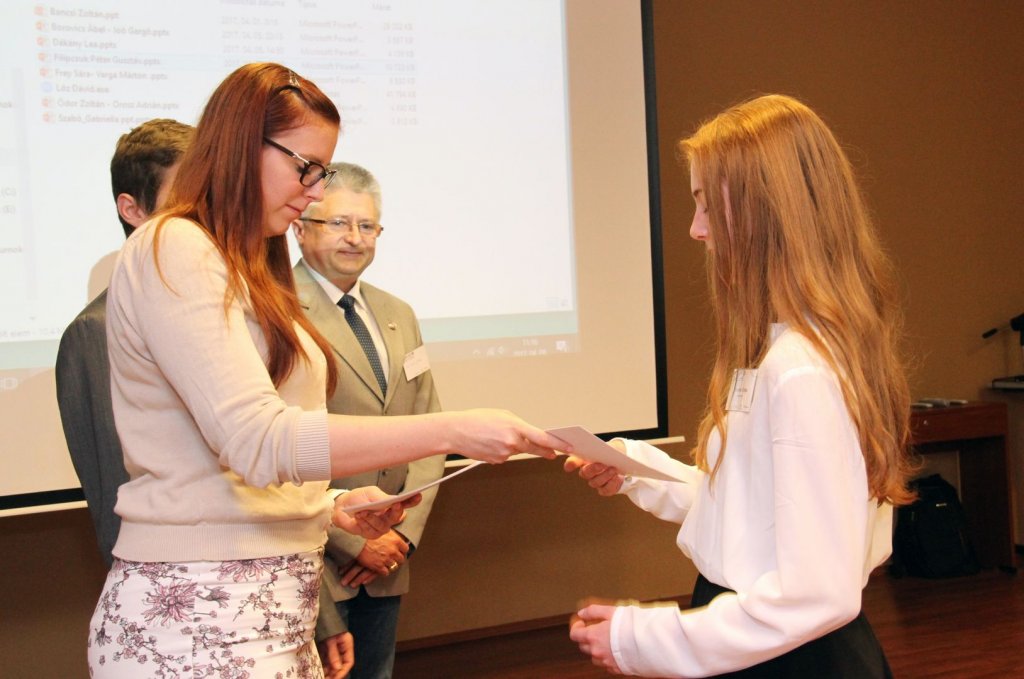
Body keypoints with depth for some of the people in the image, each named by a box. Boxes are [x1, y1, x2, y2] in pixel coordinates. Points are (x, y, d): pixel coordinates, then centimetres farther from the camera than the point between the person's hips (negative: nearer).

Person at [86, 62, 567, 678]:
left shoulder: (250, 272, 19)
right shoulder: (173, 253, -10)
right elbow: (257, 439, -20)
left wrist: (329, 505, 4)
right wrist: (453, 430, -22)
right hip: (198, 618, -9)